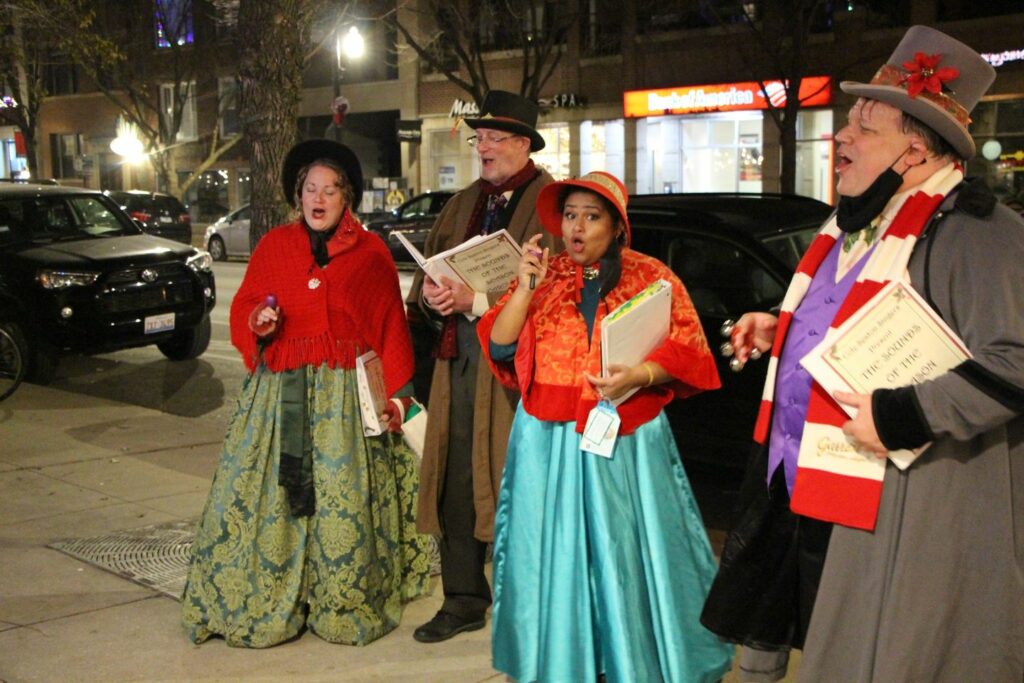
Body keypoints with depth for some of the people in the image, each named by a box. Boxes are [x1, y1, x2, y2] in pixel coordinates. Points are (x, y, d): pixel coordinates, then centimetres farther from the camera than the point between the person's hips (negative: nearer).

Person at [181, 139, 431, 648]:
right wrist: (256, 324, -10)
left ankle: (347, 604, 15)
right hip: (279, 396, 2)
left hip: (348, 395, -1)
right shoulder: (272, 246, 9)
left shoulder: (371, 253, 4)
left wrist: (396, 393, -6)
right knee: (266, 496, 1)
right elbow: (241, 311, 13)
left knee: (345, 501, 0)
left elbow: (392, 328, 1)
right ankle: (259, 603, 15)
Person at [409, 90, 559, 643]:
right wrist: (432, 294, -4)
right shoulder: (464, 203, 19)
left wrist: (475, 300, -19)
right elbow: (427, 273, 18)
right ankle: (463, 600, 25)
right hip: (459, 362, 7)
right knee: (455, 487, 11)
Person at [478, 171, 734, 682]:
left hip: (625, 444, -2)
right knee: (553, 558, 8)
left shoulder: (652, 278, 2)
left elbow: (685, 353, -4)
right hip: (549, 442, 2)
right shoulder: (541, 275, 9)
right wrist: (527, 287, -10)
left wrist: (638, 376, -20)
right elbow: (498, 348, 0)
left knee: (630, 556, 2)